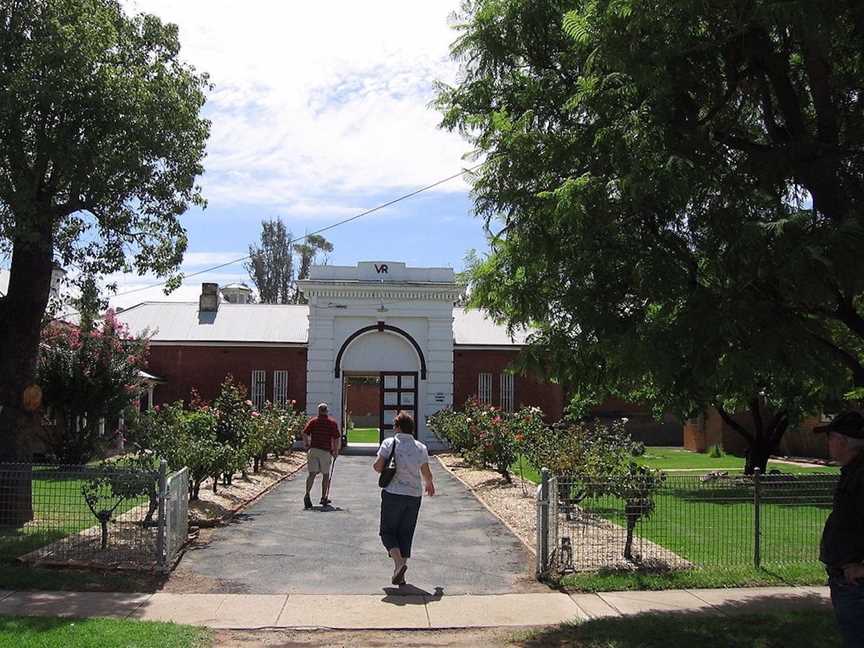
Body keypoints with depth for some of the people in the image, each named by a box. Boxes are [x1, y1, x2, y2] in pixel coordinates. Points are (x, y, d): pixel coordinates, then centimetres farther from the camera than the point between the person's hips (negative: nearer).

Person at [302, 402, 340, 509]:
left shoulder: (313, 421, 6)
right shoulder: (333, 423, 4)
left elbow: (305, 434, -3)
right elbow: (336, 439, -2)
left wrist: (307, 446, 7)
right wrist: (336, 451, 8)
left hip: (313, 450, 1)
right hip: (325, 451, -1)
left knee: (312, 473, -1)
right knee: (326, 475, 12)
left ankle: (307, 495, -19)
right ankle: (324, 498, 16)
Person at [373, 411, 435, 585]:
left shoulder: (389, 443, -7)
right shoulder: (421, 448, 3)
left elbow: (378, 467, -10)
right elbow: (427, 473, 8)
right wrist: (430, 485, 29)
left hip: (393, 494, -3)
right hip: (414, 495, 3)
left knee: (388, 531, 9)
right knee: (406, 534, 12)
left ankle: (399, 562, -14)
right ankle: (399, 575, 12)